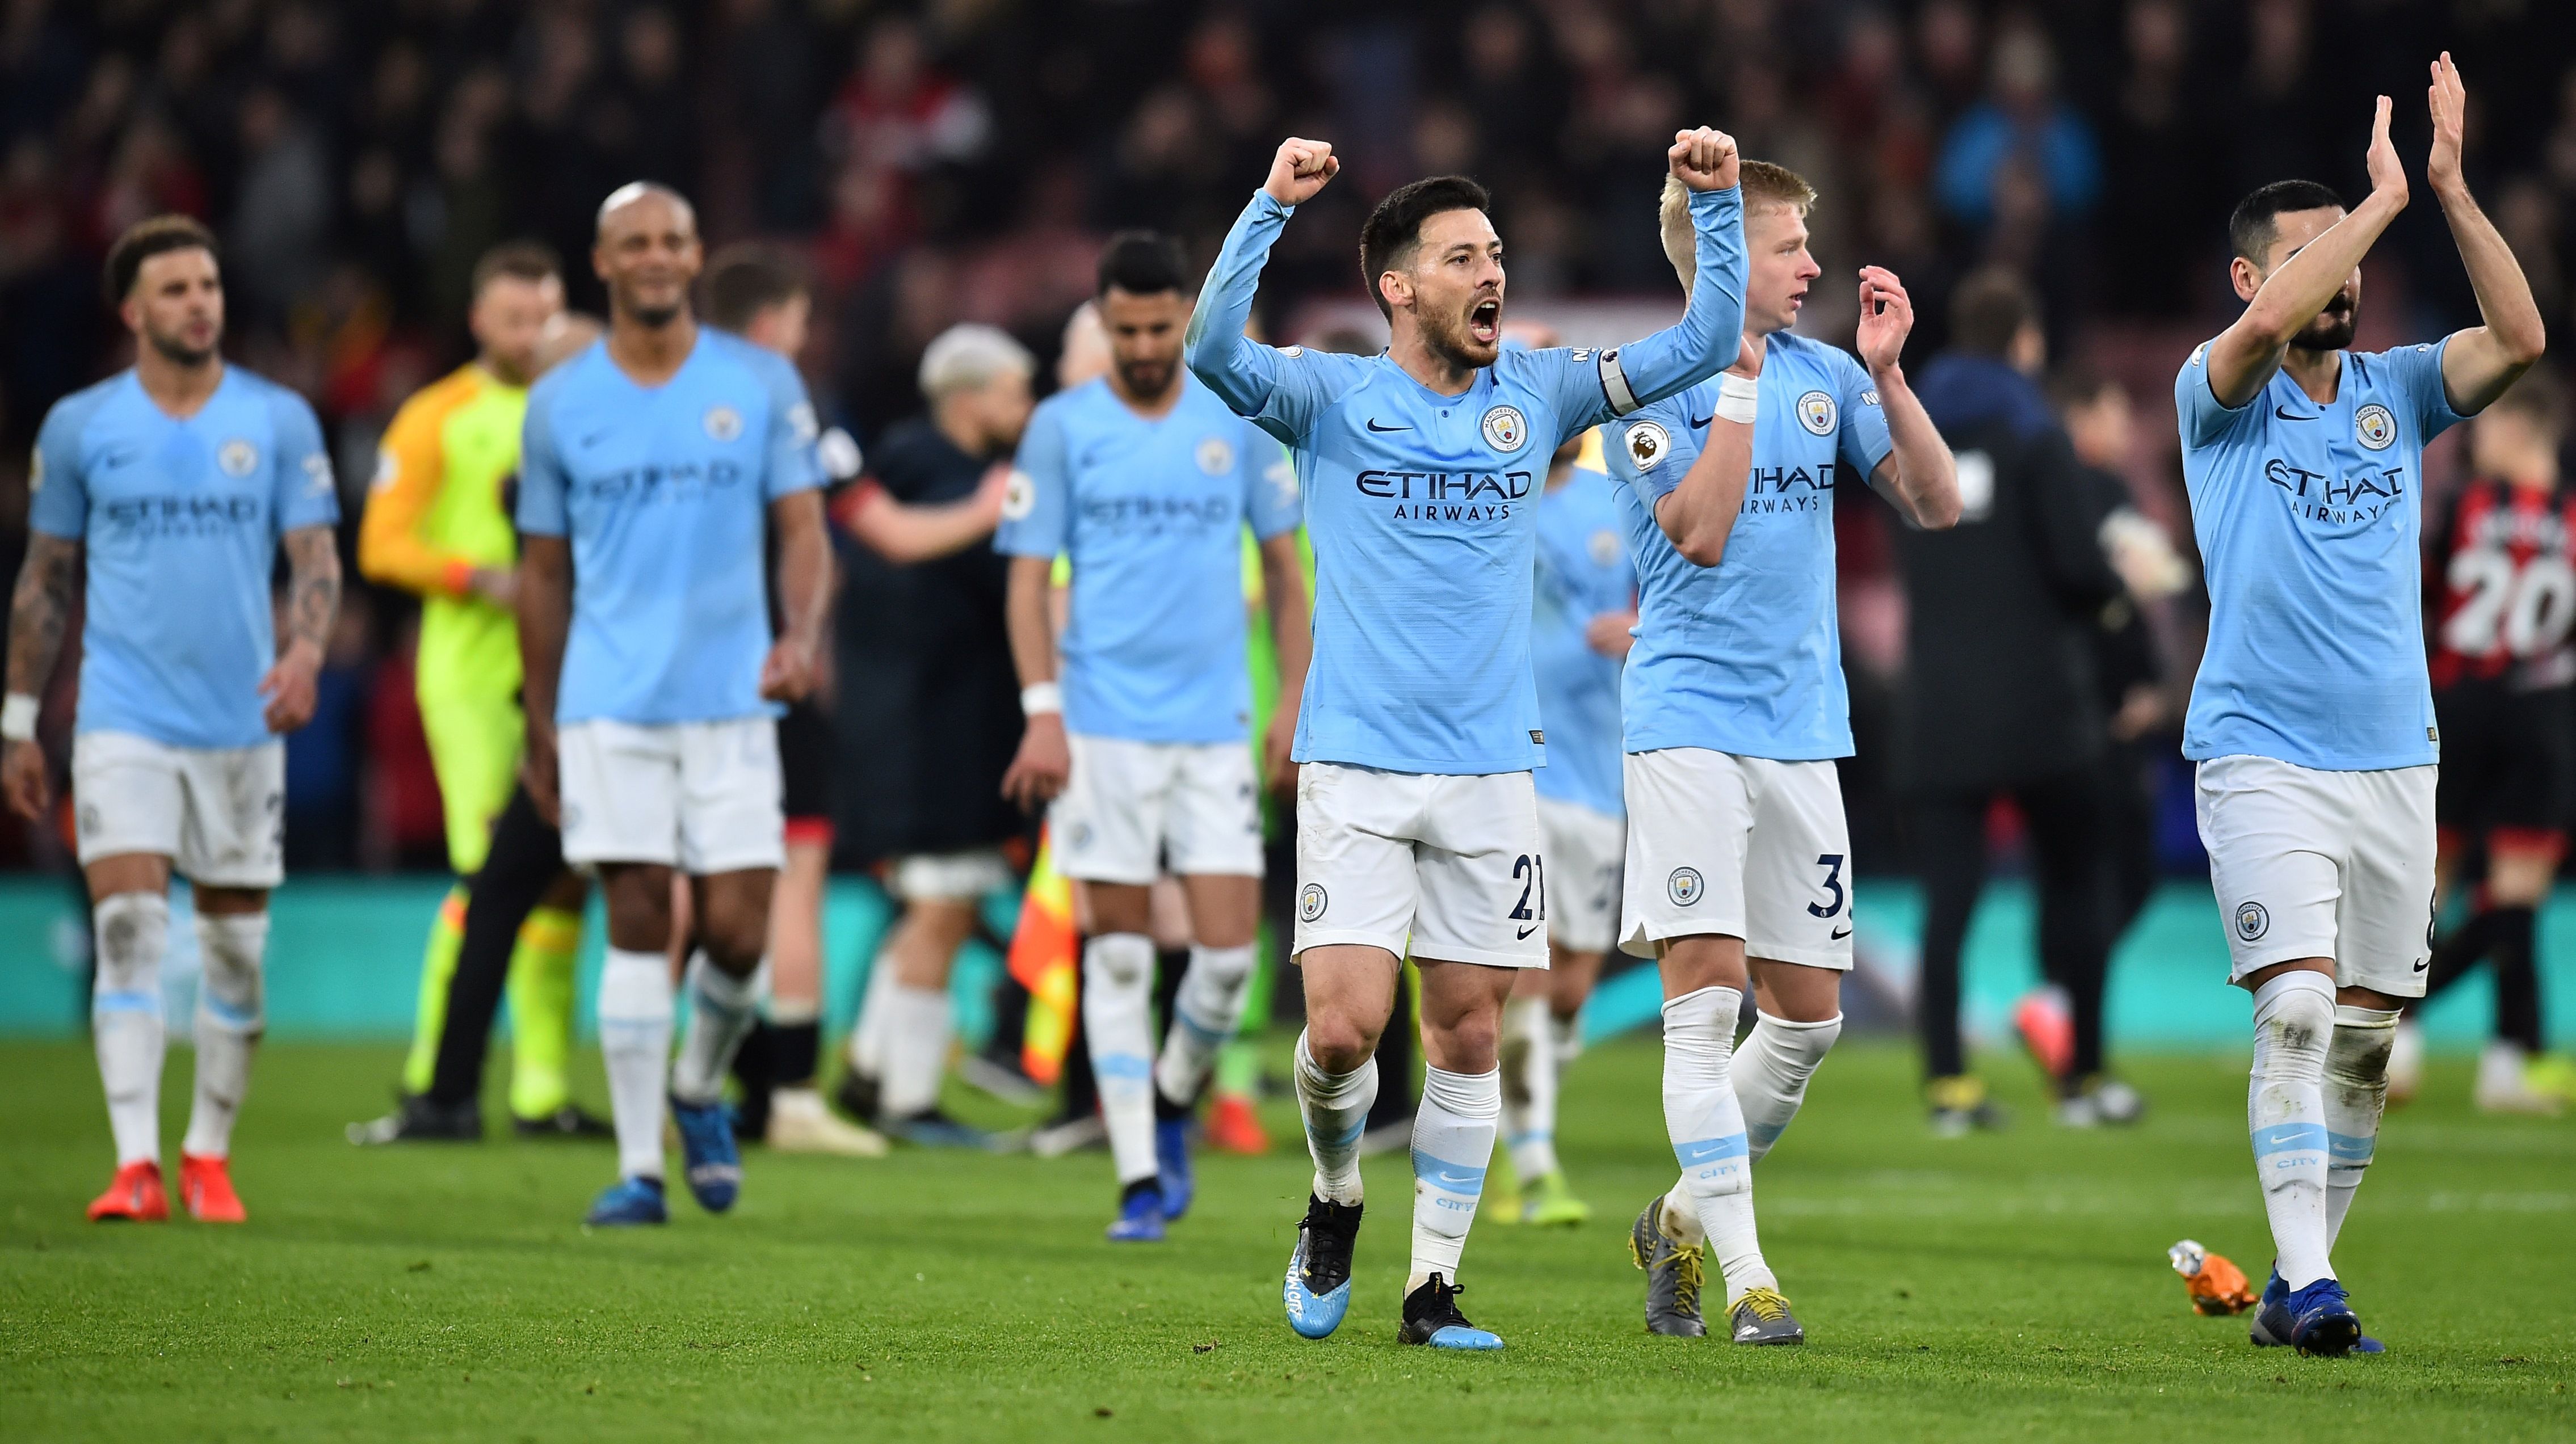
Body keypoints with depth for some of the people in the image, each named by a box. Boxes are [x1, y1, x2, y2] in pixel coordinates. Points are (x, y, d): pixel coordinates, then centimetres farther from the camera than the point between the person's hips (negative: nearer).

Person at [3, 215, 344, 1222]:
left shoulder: (279, 420, 3)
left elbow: (315, 557, 1)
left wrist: (305, 652, -20)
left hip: (243, 723, 1)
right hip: (123, 717, -1)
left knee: (237, 946, 6)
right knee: (129, 929, -13)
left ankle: (209, 1154, 21)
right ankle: (135, 1166, -16)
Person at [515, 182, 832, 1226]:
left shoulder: (761, 384, 5)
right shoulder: (561, 403, 6)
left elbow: (803, 530, 4)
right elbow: (545, 572, 12)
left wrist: (801, 637, -16)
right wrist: (539, 729, 11)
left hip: (733, 699, 0)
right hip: (610, 702, 0)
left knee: (738, 933, -4)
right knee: (637, 923, -6)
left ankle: (699, 1093, 25)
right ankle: (638, 1166, -1)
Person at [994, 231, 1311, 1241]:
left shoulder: (1238, 421, 7)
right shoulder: (1063, 427, 1)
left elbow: (1284, 564, 13)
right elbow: (1029, 577, 1)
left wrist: (1297, 701, 5)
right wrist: (1042, 712, -9)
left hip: (1216, 726, 2)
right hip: (1101, 727, -2)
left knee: (1229, 949, -5)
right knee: (1119, 948, -1)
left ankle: (1173, 1104, 23)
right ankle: (1138, 1178, 4)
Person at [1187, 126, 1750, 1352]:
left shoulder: (1534, 395, 9)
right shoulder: (1333, 399, -1)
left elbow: (1704, 343, 8)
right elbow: (1213, 349, -19)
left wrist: (1714, 205, -5)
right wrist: (1272, 205, -29)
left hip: (1489, 771, 3)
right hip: (1356, 768, -3)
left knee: (1467, 1034, 2)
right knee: (1343, 1027, -12)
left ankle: (1432, 1286, 11)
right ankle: (1335, 1205, 17)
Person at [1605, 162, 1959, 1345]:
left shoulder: (1827, 377, 10)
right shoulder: (1650, 390, -5)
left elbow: (1937, 505, 5)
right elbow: (1701, 534, -17)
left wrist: (1888, 374, -6)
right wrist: (1741, 380, -17)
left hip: (1801, 727, 6)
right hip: (1688, 721, -5)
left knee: (1807, 1015, 6)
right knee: (1707, 992, -13)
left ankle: (1684, 1220, 25)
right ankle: (1745, 1277, -12)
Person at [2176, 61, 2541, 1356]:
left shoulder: (2397, 391, 10)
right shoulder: (2219, 394, 0)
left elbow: (2520, 338, -6)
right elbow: (2273, 319, -22)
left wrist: (2450, 189, -12)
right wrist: (2384, 195, -16)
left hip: (2394, 757, 5)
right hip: (2261, 753, -4)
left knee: (2366, 1034, 5)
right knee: (2296, 1010, -17)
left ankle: (2296, 1277, 15)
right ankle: (2306, 1281, -19)